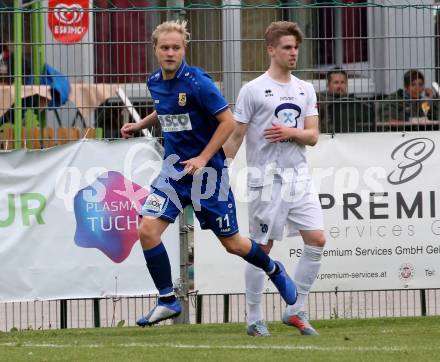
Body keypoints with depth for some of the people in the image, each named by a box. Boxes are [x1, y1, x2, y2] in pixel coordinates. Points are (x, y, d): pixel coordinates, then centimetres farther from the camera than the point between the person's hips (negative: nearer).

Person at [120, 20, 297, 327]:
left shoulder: (197, 82, -18)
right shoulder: (155, 83, 3)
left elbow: (228, 121, -16)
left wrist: (202, 159, -20)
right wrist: (140, 125, 16)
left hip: (207, 172, -5)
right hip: (174, 169, 5)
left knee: (232, 243, 6)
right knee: (147, 230, -14)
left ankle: (274, 270, 37)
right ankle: (167, 300, -2)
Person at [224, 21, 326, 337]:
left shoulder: (305, 90, 11)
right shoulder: (253, 90, -4)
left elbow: (313, 136, 8)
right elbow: (235, 136, -3)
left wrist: (291, 132, -13)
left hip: (299, 177, 5)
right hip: (267, 179, -5)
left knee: (317, 240, -5)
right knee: (262, 248, 0)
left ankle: (296, 310, 6)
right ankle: (255, 319, 10)